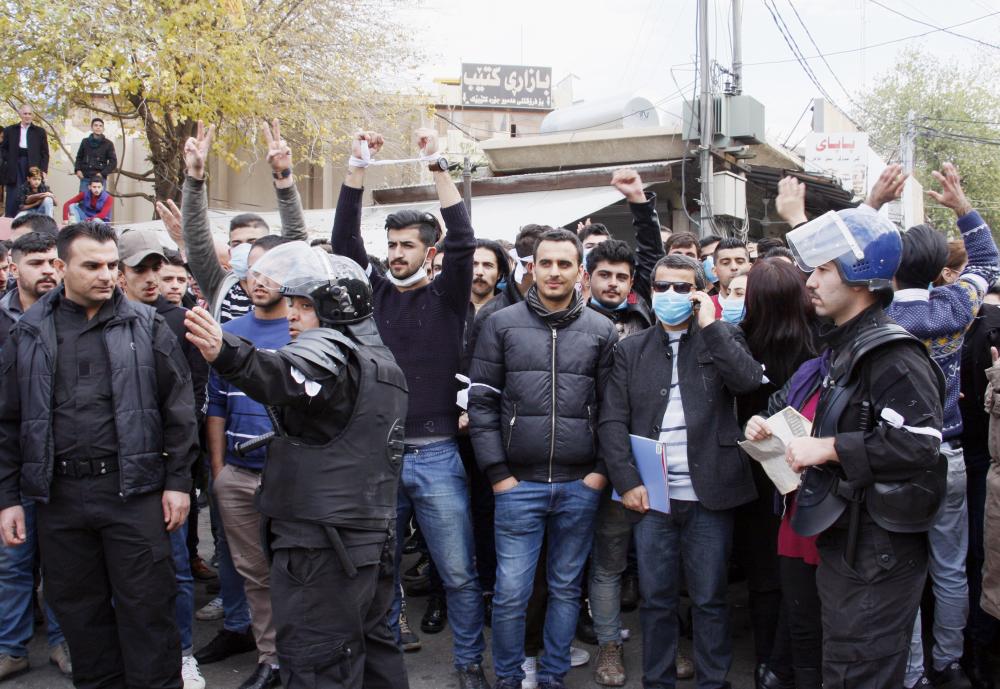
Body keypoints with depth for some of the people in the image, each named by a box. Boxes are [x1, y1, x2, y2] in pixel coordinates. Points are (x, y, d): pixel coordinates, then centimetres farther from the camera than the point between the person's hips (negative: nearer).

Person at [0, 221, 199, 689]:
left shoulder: (146, 326, 1)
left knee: (145, 606, 3)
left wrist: (178, 481, -4)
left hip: (134, 489, -2)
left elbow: (178, 409, 0)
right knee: (78, 608, 13)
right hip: (59, 494, 3)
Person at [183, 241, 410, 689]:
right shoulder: (380, 357, 16)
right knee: (371, 643, 22)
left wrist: (226, 354, -55)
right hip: (373, 534, 10)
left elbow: (285, 378, -39)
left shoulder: (330, 351, -16)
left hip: (322, 542, -10)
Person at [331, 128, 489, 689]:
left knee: (460, 573, 4)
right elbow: (345, 240, 0)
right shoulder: (375, 294, 8)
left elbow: (464, 241, -13)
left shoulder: (447, 297, 1)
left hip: (437, 456, -2)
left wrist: (438, 166, -16)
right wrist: (358, 168, -5)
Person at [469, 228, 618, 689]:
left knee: (566, 588, 13)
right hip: (518, 483, -1)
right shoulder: (501, 324, 2)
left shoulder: (601, 331, 5)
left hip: (580, 485, 1)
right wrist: (497, 472, -5)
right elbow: (481, 401, 0)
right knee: (510, 593, 2)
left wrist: (602, 470, -1)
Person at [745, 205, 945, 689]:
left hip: (878, 552, -10)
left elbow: (919, 444, -30)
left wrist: (828, 448, -23)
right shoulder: (841, 346, 13)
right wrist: (768, 425, 9)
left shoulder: (892, 354, -19)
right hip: (841, 537, 10)